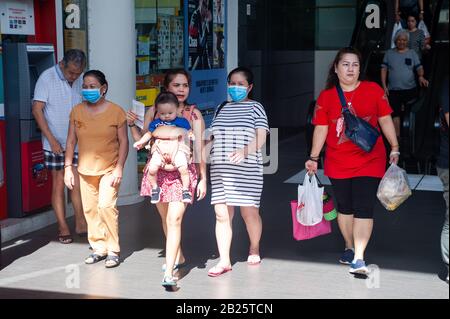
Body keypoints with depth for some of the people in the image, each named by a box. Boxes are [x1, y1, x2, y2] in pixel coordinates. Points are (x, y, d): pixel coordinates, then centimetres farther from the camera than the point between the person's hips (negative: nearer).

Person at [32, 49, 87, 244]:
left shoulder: (80, 81, 5)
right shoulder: (47, 78, -10)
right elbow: (37, 109, -12)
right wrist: (51, 139, -16)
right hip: (56, 143, -4)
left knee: (77, 183, 5)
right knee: (59, 184, 2)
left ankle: (80, 224, 16)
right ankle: (63, 228, 10)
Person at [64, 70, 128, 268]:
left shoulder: (116, 111, -7)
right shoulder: (77, 111, 4)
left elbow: (123, 142, -4)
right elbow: (71, 141, 7)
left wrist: (119, 168, -12)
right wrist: (68, 167, 1)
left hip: (109, 169, -4)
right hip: (85, 169, 4)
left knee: (106, 206, -15)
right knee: (90, 209, 6)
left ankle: (113, 251, -3)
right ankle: (99, 248, 17)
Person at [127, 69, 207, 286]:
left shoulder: (193, 114, 1)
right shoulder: (153, 111, 6)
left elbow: (199, 149, 1)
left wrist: (203, 179, 0)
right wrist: (132, 124, -5)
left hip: (183, 171, -3)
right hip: (158, 170, 4)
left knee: (174, 219, -15)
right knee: (165, 217, 16)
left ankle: (169, 272, -15)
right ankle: (178, 257, 39)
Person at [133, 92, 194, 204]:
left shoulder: (182, 121, 7)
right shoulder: (155, 123, 14)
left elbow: (190, 132, 9)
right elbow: (149, 134, 23)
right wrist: (140, 142, 12)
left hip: (177, 148, -2)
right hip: (160, 148, 2)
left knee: (183, 168, -24)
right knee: (152, 169, -18)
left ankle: (186, 189, -4)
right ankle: (155, 188, 8)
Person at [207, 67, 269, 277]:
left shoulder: (255, 108, 3)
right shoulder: (221, 109, 17)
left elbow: (261, 138, -8)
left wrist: (245, 151, -25)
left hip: (247, 169, -4)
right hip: (220, 169, 4)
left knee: (249, 211, 1)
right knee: (222, 214, -2)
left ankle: (254, 249, 28)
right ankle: (224, 261, 2)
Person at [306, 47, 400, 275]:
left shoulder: (373, 90, -2)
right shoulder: (326, 96, 1)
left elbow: (385, 120, 4)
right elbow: (321, 129, 3)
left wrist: (395, 149, 3)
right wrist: (314, 158, 0)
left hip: (369, 162, -2)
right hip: (338, 165, 2)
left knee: (363, 209, -8)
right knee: (344, 208, 14)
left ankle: (359, 258, -5)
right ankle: (349, 248, 33)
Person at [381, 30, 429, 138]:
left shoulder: (412, 54, 8)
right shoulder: (389, 53, 6)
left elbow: (419, 68, 4)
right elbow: (384, 69, 4)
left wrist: (421, 76, -19)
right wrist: (384, 86, -4)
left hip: (410, 89, 1)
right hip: (393, 90, -1)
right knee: (395, 113, -7)